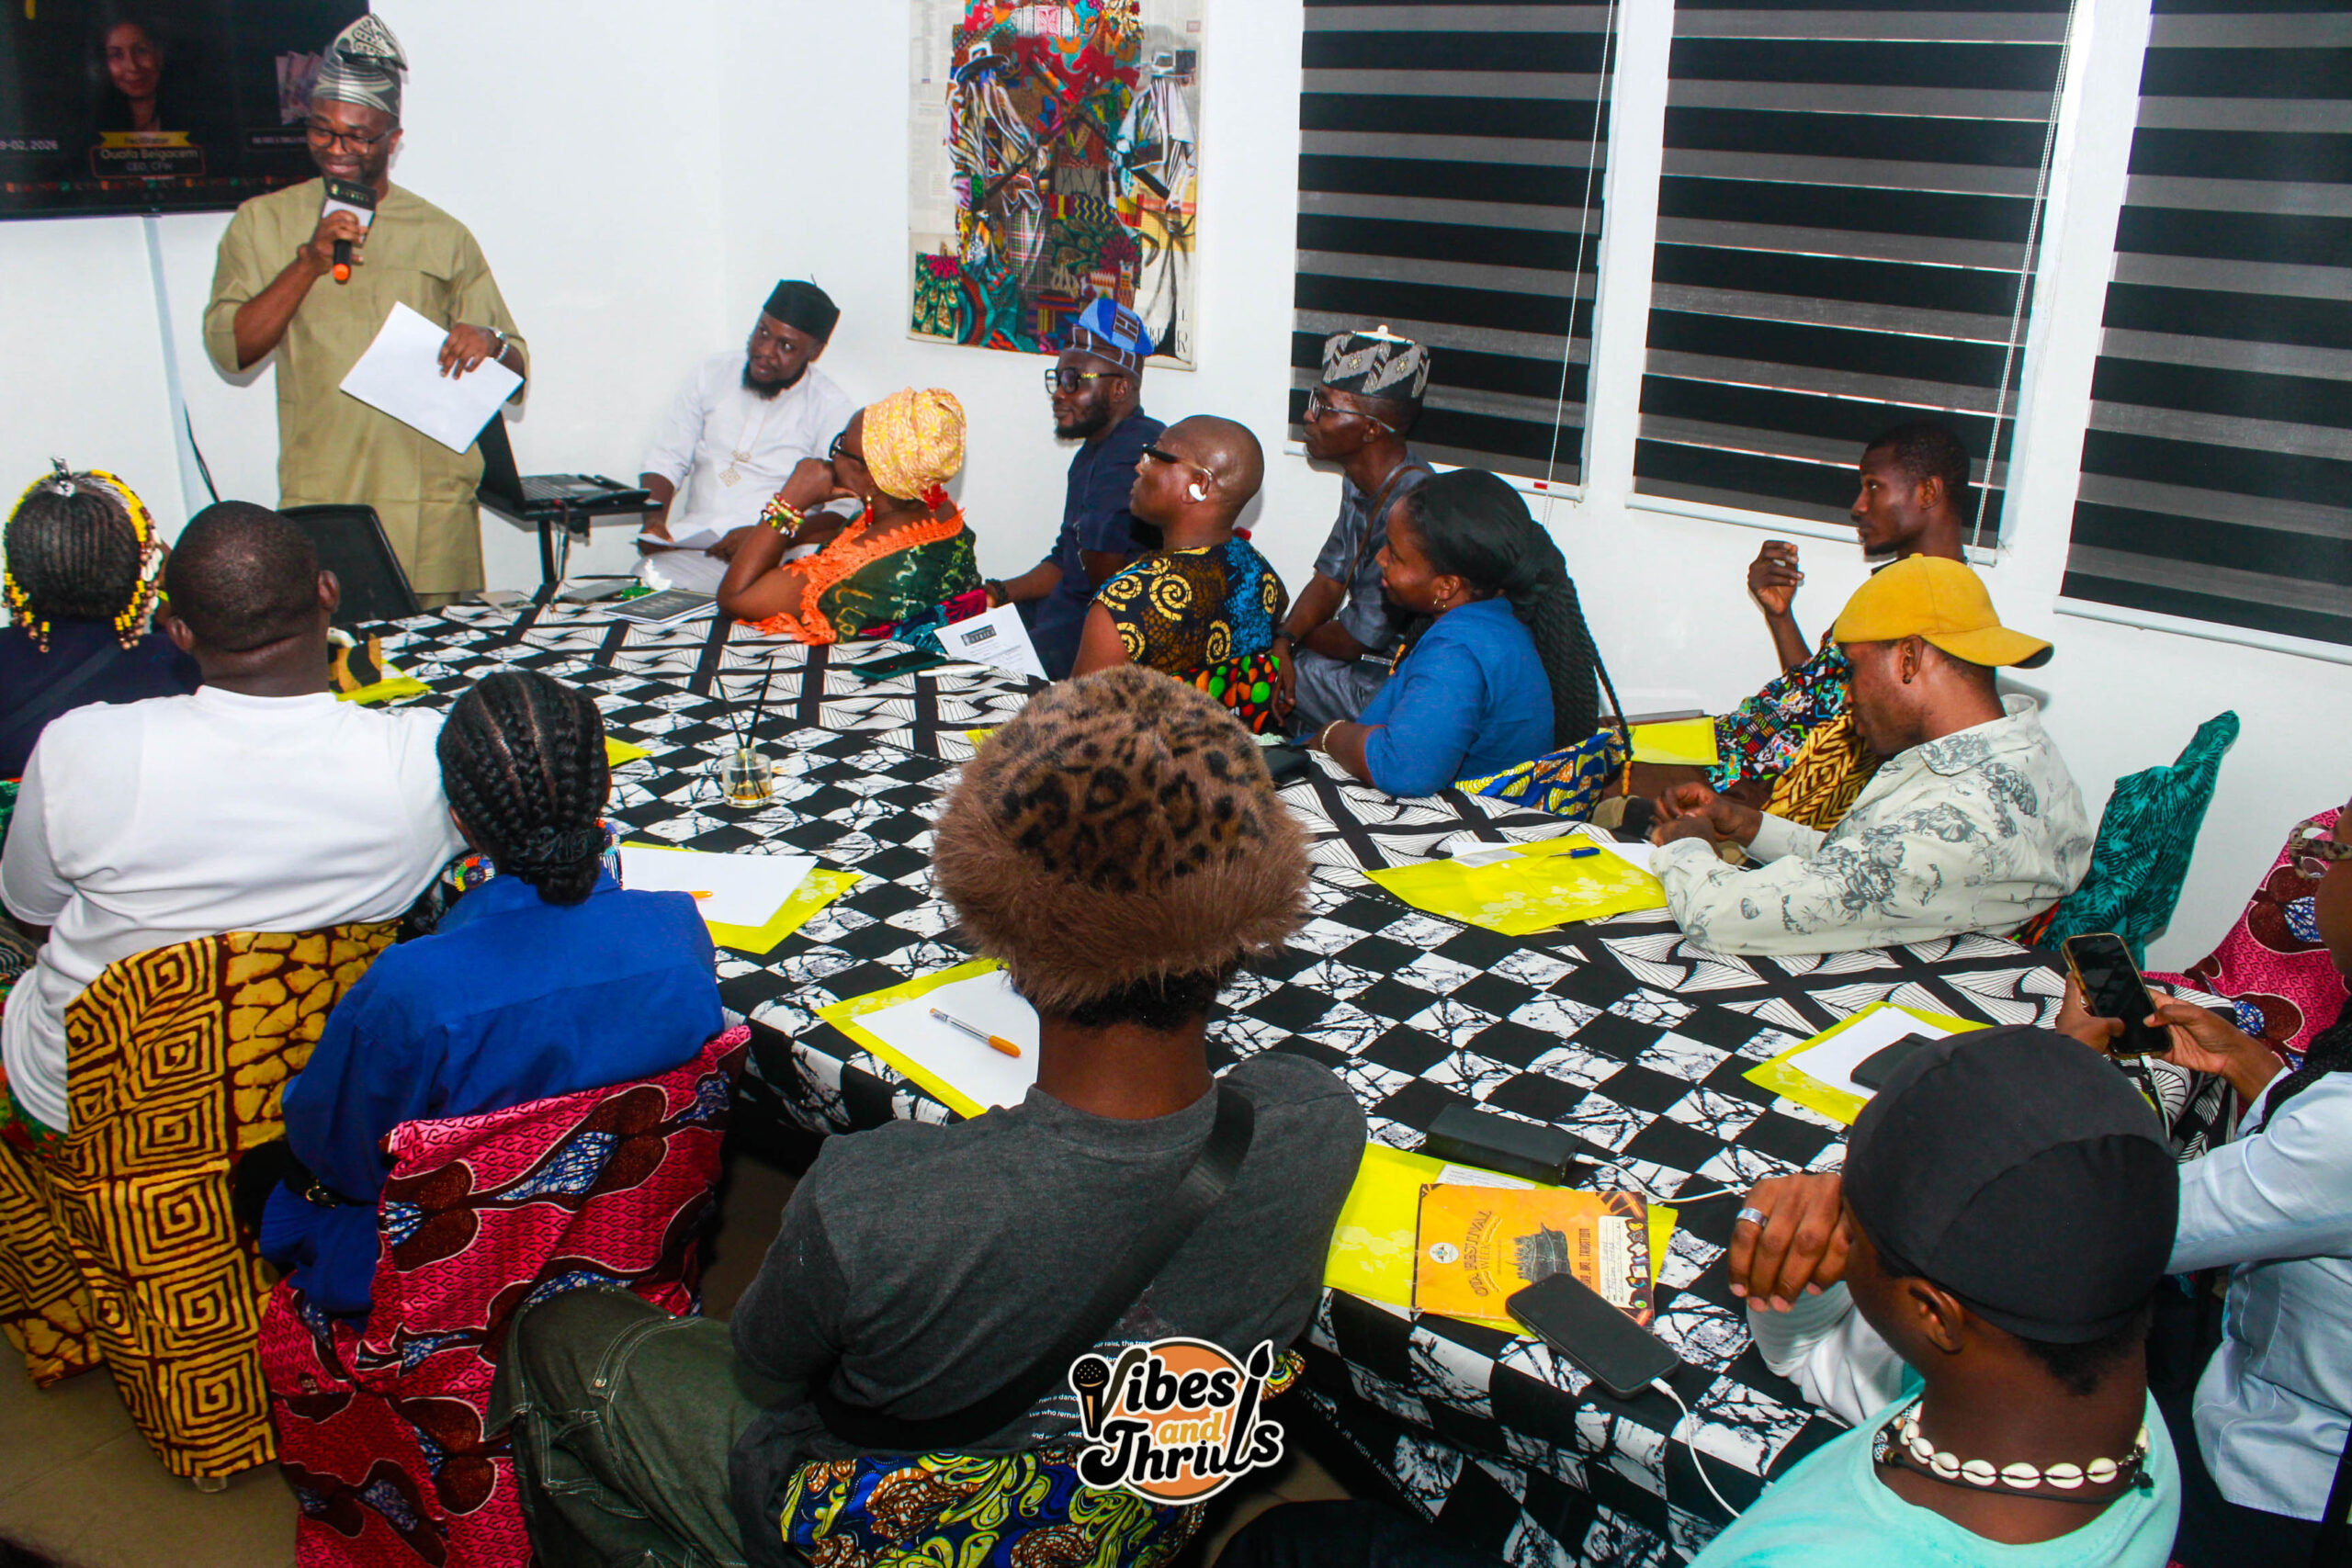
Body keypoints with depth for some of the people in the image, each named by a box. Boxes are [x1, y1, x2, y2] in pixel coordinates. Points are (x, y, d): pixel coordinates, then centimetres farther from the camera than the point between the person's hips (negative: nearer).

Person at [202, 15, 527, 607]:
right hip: (318, 505, 0)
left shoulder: (443, 236, 12)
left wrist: (490, 343, -13)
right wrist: (309, 262, -10)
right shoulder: (263, 223, 12)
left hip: (432, 509, 0)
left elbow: (515, 374, 11)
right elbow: (229, 350, -1)